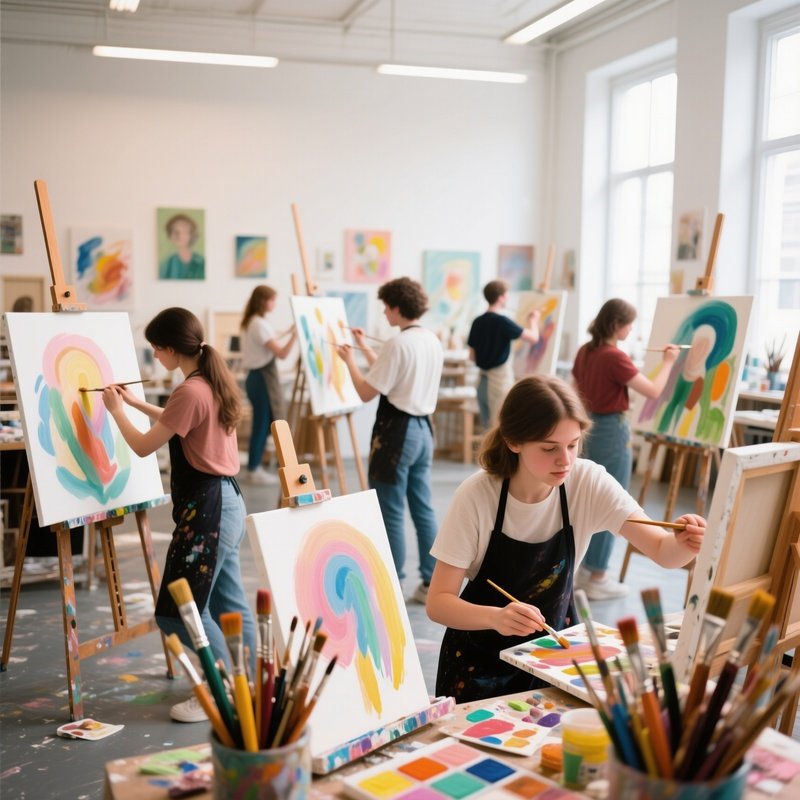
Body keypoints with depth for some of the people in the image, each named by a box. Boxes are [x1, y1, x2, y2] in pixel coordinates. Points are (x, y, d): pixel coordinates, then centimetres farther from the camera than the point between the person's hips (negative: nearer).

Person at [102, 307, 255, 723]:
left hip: (207, 507, -10)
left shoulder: (190, 392, -20)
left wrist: (116, 410, 3)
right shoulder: (214, 382, 9)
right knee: (228, 605, 16)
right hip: (224, 501, 10)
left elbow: (143, 447, -12)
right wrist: (136, 402, 25)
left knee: (179, 611, -2)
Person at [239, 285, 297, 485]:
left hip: (258, 376, 10)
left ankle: (254, 468, 17)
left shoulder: (252, 322, 15)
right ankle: (253, 470, 4)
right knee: (262, 424, -3)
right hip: (262, 378, -10)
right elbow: (281, 353, -22)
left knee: (263, 424, 13)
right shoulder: (260, 324, -16)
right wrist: (295, 334, -22)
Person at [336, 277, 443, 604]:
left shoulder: (397, 344, -17)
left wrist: (350, 360, 0)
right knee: (423, 509, 13)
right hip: (423, 429, 9)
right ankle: (431, 583, 19)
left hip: (396, 431, -9)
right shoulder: (433, 342, 9)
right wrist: (365, 348, 27)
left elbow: (366, 392, -15)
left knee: (390, 513, 1)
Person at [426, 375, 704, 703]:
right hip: (483, 657, -2)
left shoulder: (589, 483, -14)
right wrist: (495, 617, -39)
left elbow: (663, 552, -16)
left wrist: (685, 544, -39)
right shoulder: (477, 496, -20)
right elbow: (438, 603, -20)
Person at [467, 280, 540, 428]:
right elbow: (533, 337, -11)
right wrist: (533, 319, 7)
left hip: (483, 380, 7)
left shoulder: (478, 322, 4)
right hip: (500, 380, -7)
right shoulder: (502, 321, -15)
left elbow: (472, 355, 8)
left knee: (487, 427, 14)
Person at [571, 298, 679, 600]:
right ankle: (598, 580, 7)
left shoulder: (585, 351, 5)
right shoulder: (615, 357, -20)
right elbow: (653, 391, -17)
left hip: (592, 428, 9)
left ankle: (585, 570, 26)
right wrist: (668, 361, -4)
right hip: (612, 432, -9)